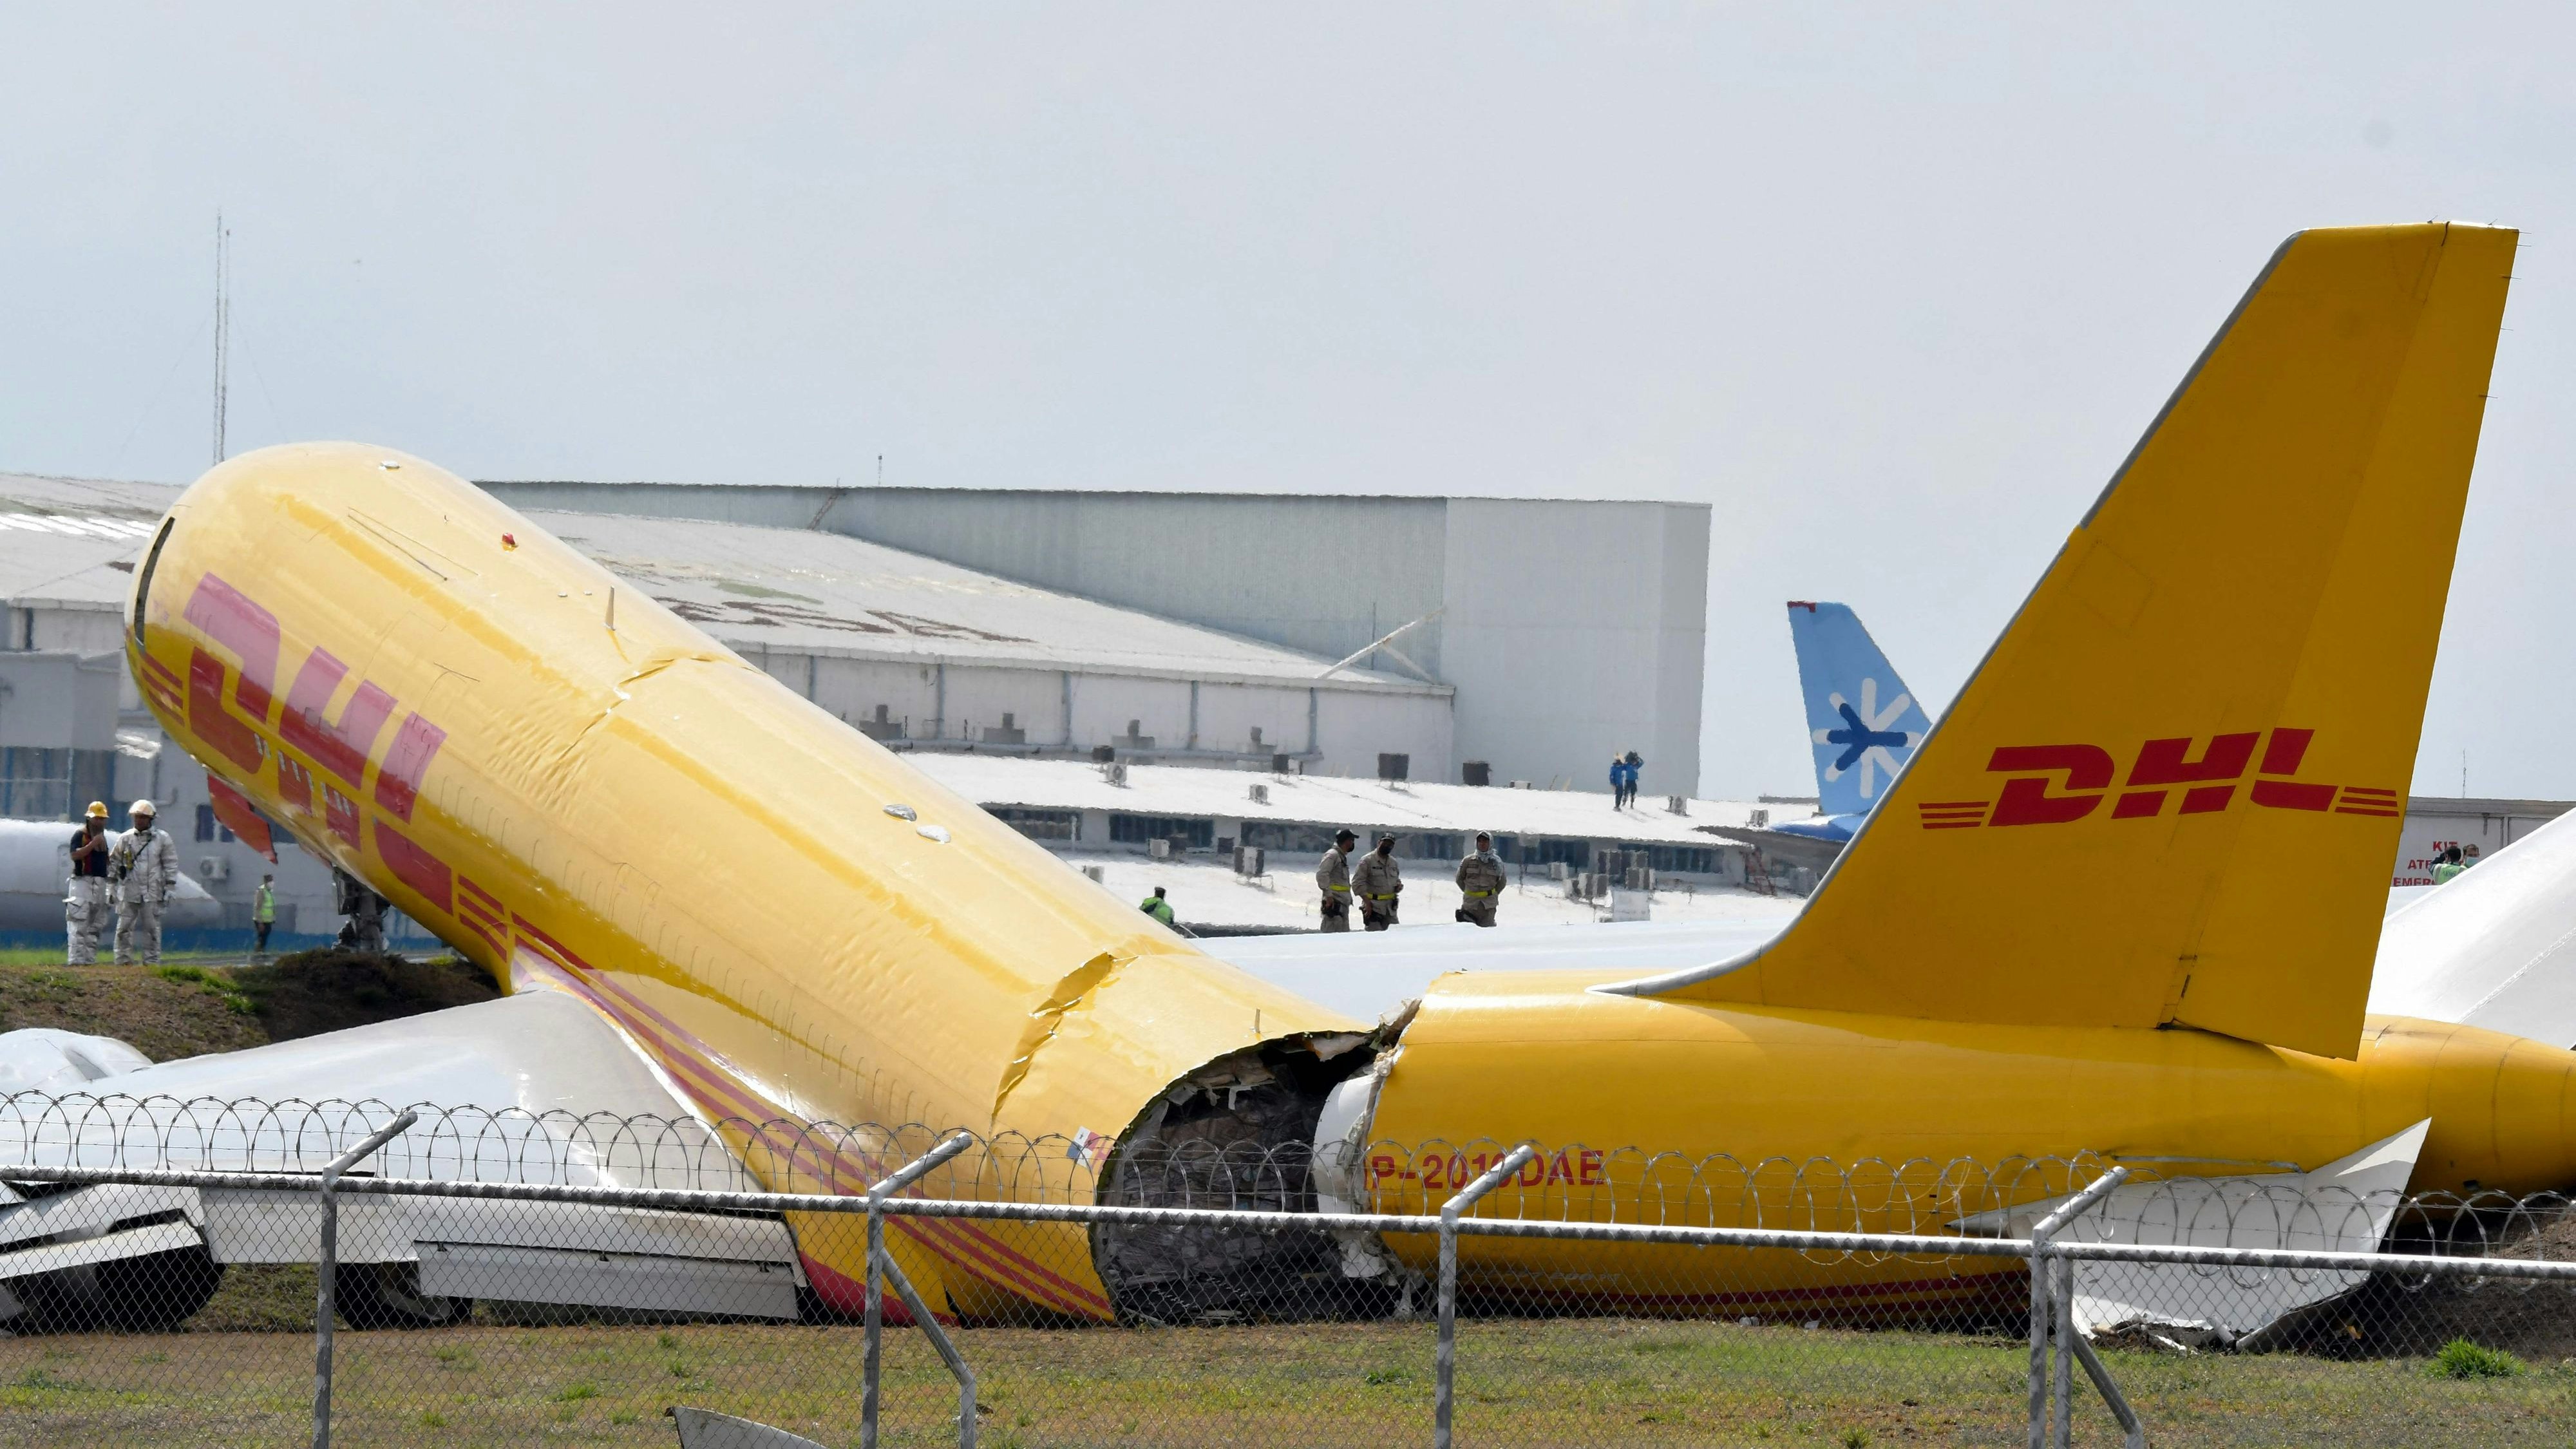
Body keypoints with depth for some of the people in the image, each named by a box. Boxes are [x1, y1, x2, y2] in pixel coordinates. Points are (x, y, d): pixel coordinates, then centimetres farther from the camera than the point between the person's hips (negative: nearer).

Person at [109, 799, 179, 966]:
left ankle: (152, 962, 6)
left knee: (152, 929, 0)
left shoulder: (162, 838, 3)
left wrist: (169, 889, 0)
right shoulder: (125, 839, 7)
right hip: (128, 892, 2)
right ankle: (124, 961, 5)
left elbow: (171, 864, 5)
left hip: (152, 893, -2)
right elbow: (114, 863, 14)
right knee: (124, 928, 0)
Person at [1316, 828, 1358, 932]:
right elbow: (1321, 875, -19)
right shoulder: (1332, 855, -8)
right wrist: (1328, 895, -23)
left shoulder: (1343, 857, 22)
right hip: (1334, 903, -10)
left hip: (1343, 903, 10)